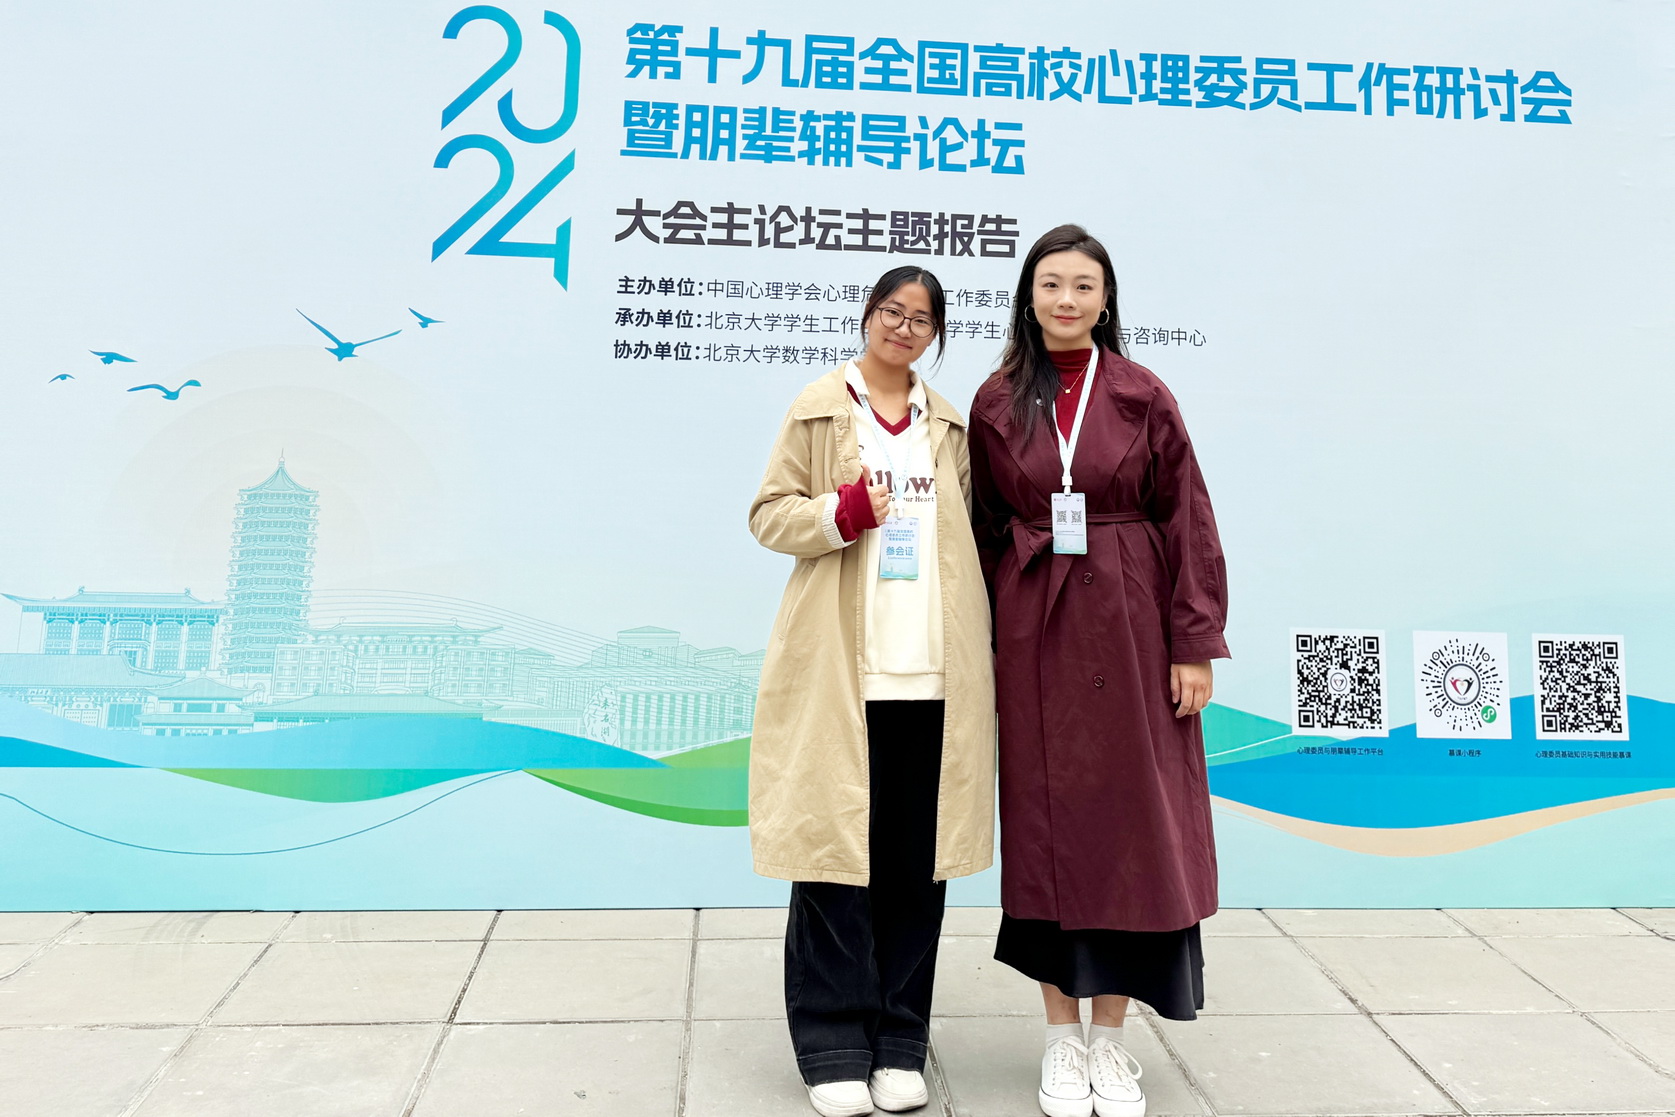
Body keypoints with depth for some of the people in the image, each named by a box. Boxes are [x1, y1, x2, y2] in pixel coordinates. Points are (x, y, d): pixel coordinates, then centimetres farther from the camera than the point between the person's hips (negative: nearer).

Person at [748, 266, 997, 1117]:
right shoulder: (819, 408, 6)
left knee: (917, 861, 7)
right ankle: (834, 1048, 14)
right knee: (835, 849, 1)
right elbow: (767, 513, 3)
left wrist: (978, 650, 8)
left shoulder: (949, 424, 16)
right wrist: (840, 511, -16)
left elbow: (965, 533, 18)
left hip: (932, 671, 3)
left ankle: (900, 1043, 20)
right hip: (840, 669, -3)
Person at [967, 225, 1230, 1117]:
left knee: (1129, 817, 4)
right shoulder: (996, 402, 5)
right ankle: (1063, 1035, 21)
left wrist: (1193, 645, -6)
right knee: (1046, 820, 6)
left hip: (1128, 630, 0)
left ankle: (1112, 1036, 20)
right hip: (1034, 633, 1)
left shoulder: (1143, 397, 2)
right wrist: (984, 645, -1)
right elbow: (985, 528, 5)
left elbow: (1188, 523, 0)